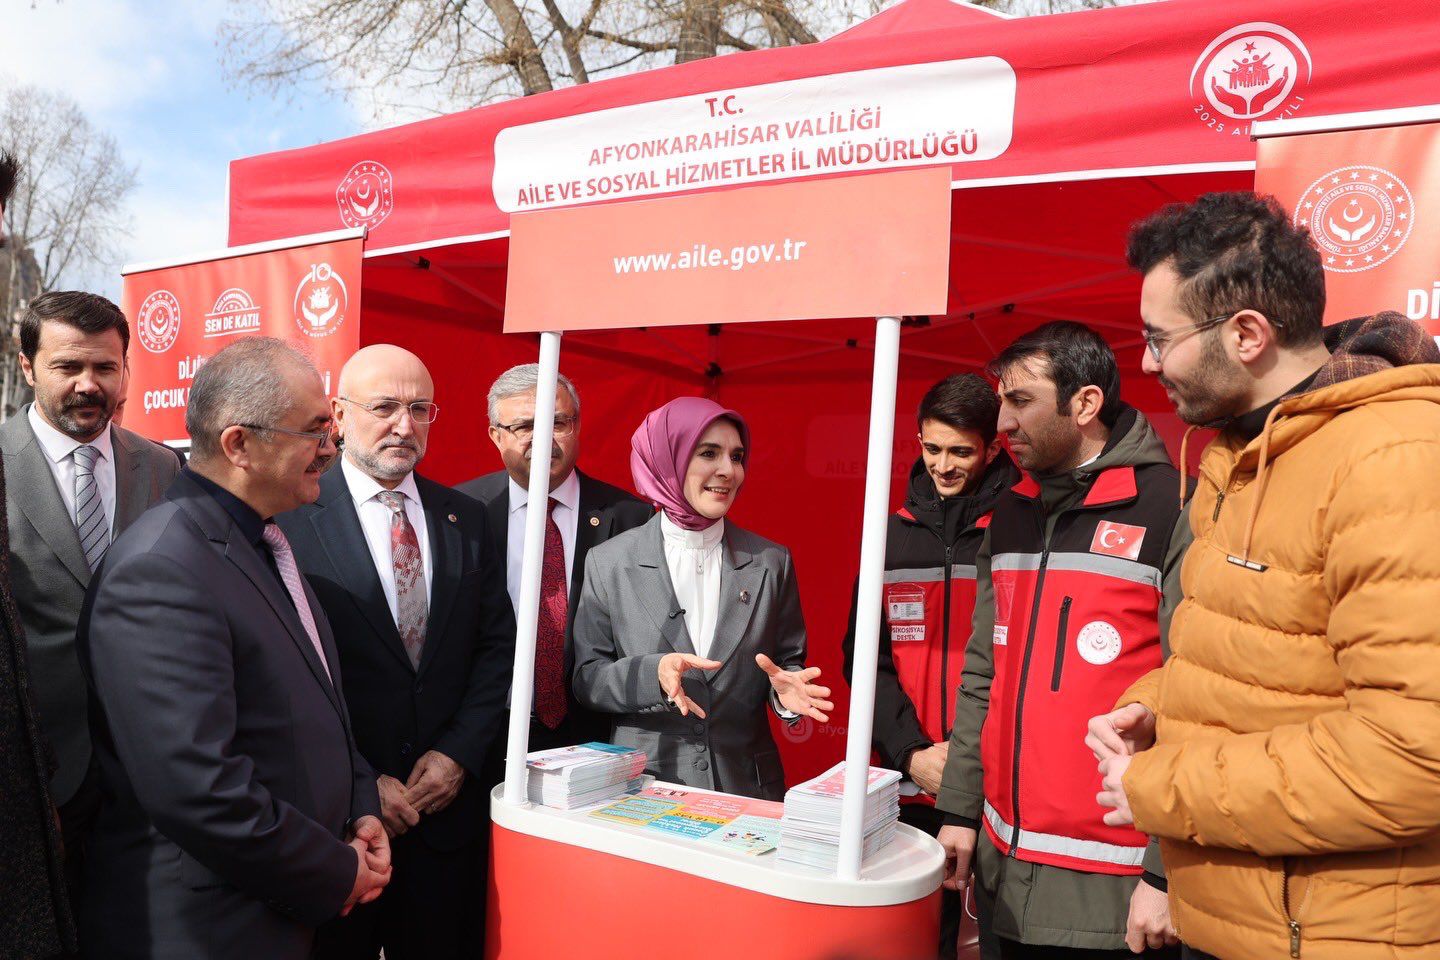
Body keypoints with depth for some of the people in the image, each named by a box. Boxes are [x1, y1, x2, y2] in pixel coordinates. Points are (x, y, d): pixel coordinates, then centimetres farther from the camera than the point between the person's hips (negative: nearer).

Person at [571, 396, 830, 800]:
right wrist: (652, 674, -21)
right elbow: (586, 679, -3)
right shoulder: (609, 562, -4)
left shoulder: (771, 562, 1)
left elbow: (789, 662, 7)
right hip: (642, 784, -1)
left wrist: (786, 690, -16)